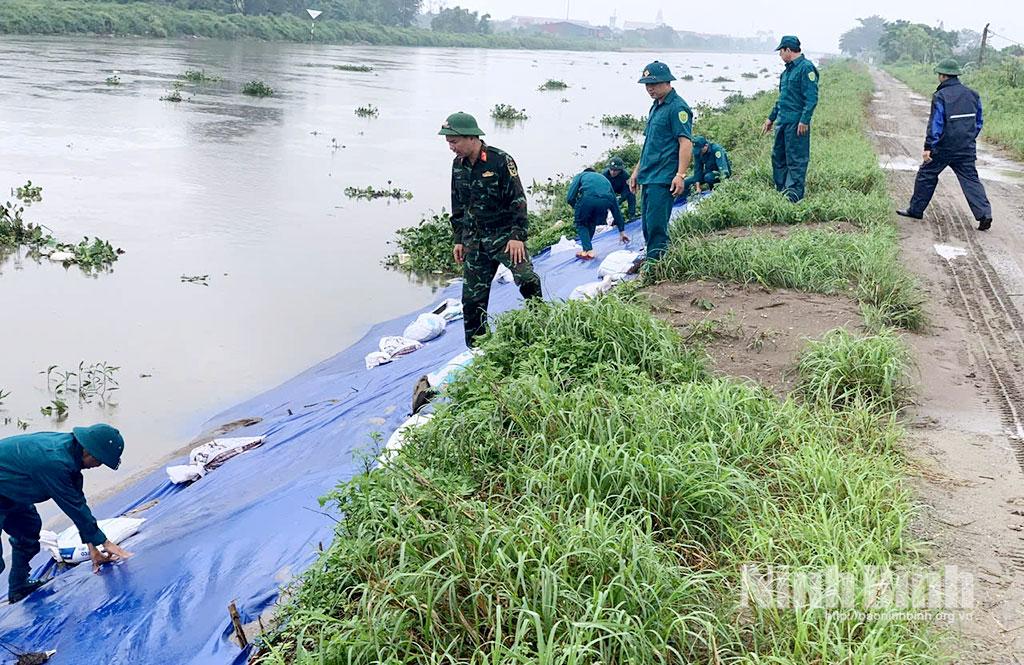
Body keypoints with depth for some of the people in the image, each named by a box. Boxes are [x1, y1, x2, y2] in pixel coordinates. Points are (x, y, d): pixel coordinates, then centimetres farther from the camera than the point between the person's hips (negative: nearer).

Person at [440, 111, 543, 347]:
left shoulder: (501, 161, -13)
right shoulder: (458, 165, 6)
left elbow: (518, 201, -12)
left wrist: (517, 236, -17)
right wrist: (458, 240, 15)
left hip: (504, 235, -5)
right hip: (475, 240, 6)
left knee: (527, 280, -24)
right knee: (472, 295, 6)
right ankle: (476, 347, 18)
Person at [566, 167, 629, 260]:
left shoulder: (580, 175, 32)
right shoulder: (604, 179, 41)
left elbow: (570, 198, 15)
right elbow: (616, 208, 42)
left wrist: (576, 208, 36)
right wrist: (622, 231, 46)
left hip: (587, 199, -3)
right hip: (605, 201, 3)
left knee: (581, 224, 22)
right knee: (592, 223, 30)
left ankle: (588, 251, 8)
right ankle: (587, 248, 24)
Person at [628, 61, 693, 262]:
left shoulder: (677, 107, -10)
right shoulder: (656, 107, 19)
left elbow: (686, 142, -17)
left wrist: (680, 175, -24)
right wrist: (637, 170, 24)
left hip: (664, 178, -10)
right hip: (649, 177, 10)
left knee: (656, 225, -12)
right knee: (648, 225, 12)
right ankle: (650, 261, 19)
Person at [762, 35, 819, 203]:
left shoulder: (806, 68, -11)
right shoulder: (788, 70, 18)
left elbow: (812, 98, -18)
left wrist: (804, 120, -23)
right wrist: (772, 118, 28)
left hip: (797, 123, -10)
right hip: (782, 121, 10)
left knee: (796, 160, -5)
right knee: (778, 156, 13)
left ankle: (794, 196, -3)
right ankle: (780, 190, 22)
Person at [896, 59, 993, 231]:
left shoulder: (940, 96, -11)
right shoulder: (972, 94, 9)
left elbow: (935, 123, -17)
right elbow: (978, 122, 15)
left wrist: (928, 147, -17)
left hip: (944, 147, -5)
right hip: (967, 149, 5)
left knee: (926, 175, 11)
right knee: (971, 180, 3)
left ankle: (916, 209, 20)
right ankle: (984, 214, -9)